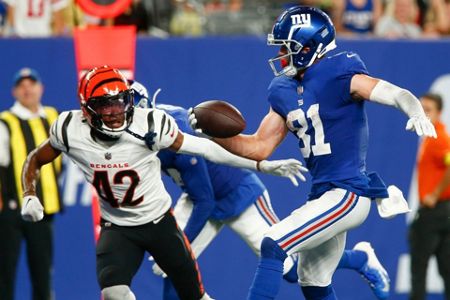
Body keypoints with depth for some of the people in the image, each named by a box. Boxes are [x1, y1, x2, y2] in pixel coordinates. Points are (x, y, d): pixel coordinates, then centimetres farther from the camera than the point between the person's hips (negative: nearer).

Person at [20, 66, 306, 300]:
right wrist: (30, 197, -16)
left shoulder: (149, 124, -22)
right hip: (117, 228, 0)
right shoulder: (70, 130, -17)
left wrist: (263, 165, -11)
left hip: (160, 222, 0)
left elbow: (202, 148, -12)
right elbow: (35, 161, 2)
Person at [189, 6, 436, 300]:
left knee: (273, 245, -18)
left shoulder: (337, 74, -13)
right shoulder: (285, 91, 10)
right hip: (324, 195, 9)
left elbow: (396, 94, -23)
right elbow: (259, 148, 12)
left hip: (347, 195, -9)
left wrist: (417, 112, -44)